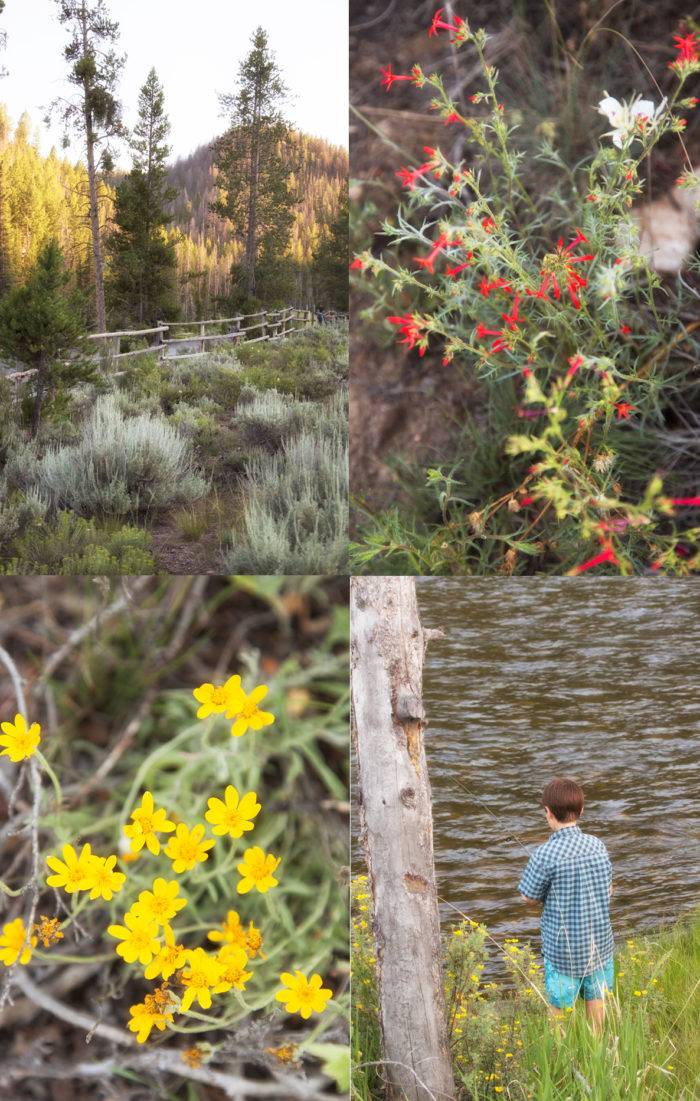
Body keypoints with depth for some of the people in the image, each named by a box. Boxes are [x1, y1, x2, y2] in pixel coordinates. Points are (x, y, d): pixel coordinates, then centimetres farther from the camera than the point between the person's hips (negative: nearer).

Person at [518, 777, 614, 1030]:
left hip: (563, 947, -5)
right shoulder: (597, 845, -6)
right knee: (595, 997, 22)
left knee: (561, 1006, 13)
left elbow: (529, 898, -11)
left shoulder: (546, 854, -22)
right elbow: (608, 889, 5)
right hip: (599, 940, 5)